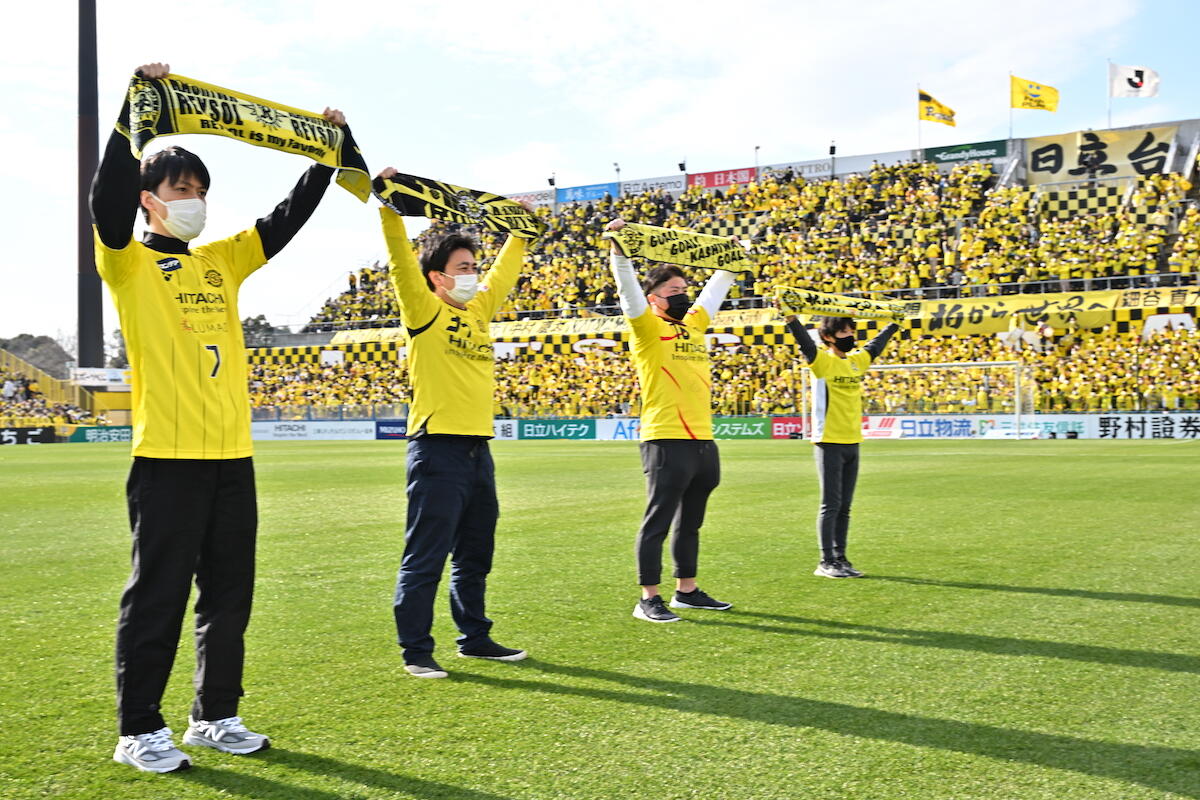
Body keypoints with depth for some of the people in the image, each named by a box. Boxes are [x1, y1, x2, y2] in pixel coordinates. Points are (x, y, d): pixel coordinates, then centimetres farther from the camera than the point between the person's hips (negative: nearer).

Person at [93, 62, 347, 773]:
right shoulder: (128, 261, 0)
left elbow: (287, 220, 16)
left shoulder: (222, 261, 16)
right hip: (168, 456, -6)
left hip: (233, 455, 6)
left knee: (229, 595, 12)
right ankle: (140, 731, 12)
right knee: (157, 598, 0)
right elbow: (110, 198, -18)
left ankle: (216, 716, 25)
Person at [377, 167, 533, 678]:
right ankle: (416, 650, 7)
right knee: (425, 558, -2)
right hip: (438, 448, -7)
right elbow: (402, 262, -15)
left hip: (478, 449, 8)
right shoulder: (424, 311, -4)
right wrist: (390, 207, -21)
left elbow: (504, 273, 28)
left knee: (475, 557, 16)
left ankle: (475, 637, 28)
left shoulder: (479, 309, 14)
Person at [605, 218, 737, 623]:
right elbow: (628, 285, -15)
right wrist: (619, 246, -23)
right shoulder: (647, 328, -3)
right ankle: (648, 599, 3)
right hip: (666, 441, -8)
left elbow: (716, 287, 29)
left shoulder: (694, 324, 16)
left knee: (690, 522, 16)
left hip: (702, 440, 8)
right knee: (658, 521, -3)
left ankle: (687, 590, 26)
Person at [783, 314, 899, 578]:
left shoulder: (857, 360, 12)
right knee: (831, 505, -4)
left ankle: (840, 558, 18)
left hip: (852, 444, 7)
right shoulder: (822, 360, -7)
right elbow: (805, 343, -24)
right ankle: (826, 562, 2)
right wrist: (791, 318, -41)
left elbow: (877, 344, 29)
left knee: (844, 506, 11)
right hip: (829, 444, -7)